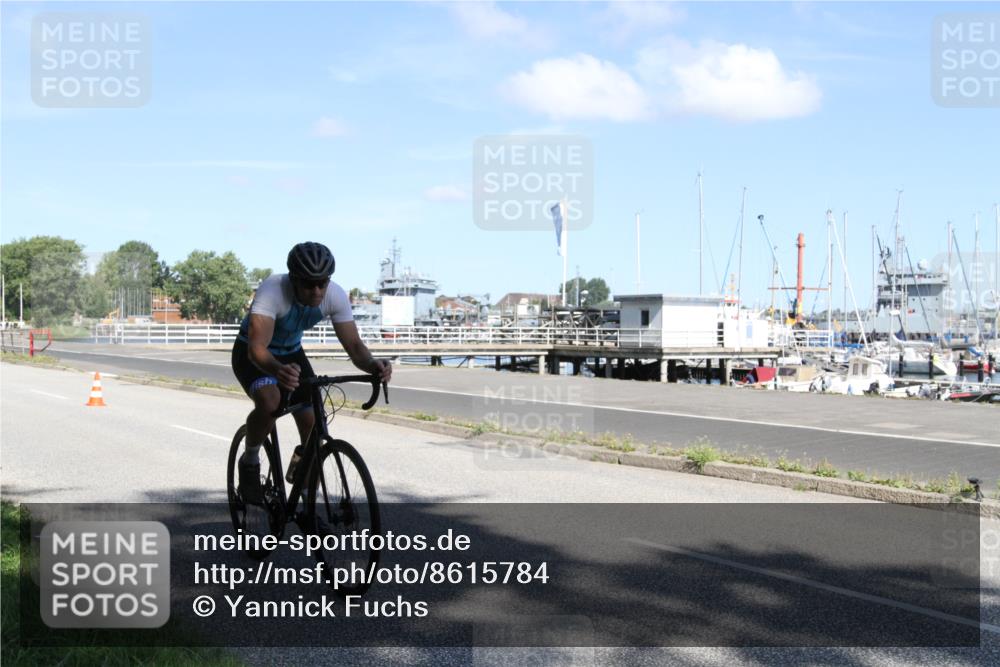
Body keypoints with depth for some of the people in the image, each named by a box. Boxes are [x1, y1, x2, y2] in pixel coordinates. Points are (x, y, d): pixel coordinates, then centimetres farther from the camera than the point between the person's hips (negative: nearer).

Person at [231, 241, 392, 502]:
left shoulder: (335, 295, -24)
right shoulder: (272, 290, -37)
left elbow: (354, 345, -22)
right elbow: (257, 348, -46)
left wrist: (372, 364, -45)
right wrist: (278, 370, -68)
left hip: (291, 353, 5)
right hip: (253, 356, -4)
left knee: (315, 428, -9)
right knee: (269, 402, -36)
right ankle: (249, 464, -6)